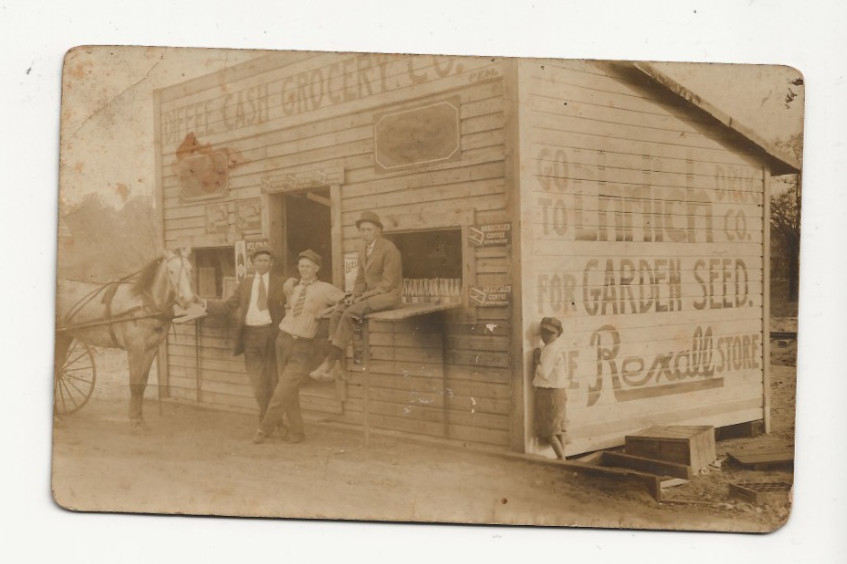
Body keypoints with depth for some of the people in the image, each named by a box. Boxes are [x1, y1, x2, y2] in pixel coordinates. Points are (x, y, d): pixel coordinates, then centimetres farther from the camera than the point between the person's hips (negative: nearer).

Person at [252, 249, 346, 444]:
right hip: (283, 339, 4)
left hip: (302, 345, -4)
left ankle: (265, 428, 5)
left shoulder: (324, 289, -3)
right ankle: (296, 431, 17)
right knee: (290, 391, 7)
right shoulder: (291, 286, 10)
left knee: (284, 389, -7)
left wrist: (323, 313, -7)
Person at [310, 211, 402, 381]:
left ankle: (330, 363, -23)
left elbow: (387, 284, -17)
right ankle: (335, 366, -20)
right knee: (336, 314, -14)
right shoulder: (363, 249, 11)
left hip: (387, 295, -8)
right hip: (369, 294, 8)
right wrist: (355, 296, -2)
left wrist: (363, 296, -19)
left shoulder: (389, 249, -14)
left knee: (350, 314, -28)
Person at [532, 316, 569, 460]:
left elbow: (544, 373, -22)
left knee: (548, 431, -4)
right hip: (559, 390, 9)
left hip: (549, 393, -9)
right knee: (558, 428, 14)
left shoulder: (550, 349, -19)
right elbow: (565, 372, 16)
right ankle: (562, 458, 17)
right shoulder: (558, 348, 10)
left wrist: (537, 362, -7)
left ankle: (562, 459, -7)